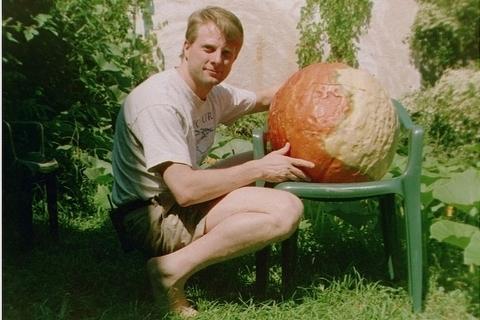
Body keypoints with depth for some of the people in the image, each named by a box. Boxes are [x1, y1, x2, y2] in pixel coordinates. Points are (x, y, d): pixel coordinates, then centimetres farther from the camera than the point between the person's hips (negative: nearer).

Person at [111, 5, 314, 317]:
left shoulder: (214, 93, 5)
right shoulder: (159, 101, -21)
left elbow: (263, 99, 22)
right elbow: (185, 189, -27)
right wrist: (260, 170, -18)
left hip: (180, 201, 10)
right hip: (150, 217, -10)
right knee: (286, 210, -21)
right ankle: (173, 269, -16)